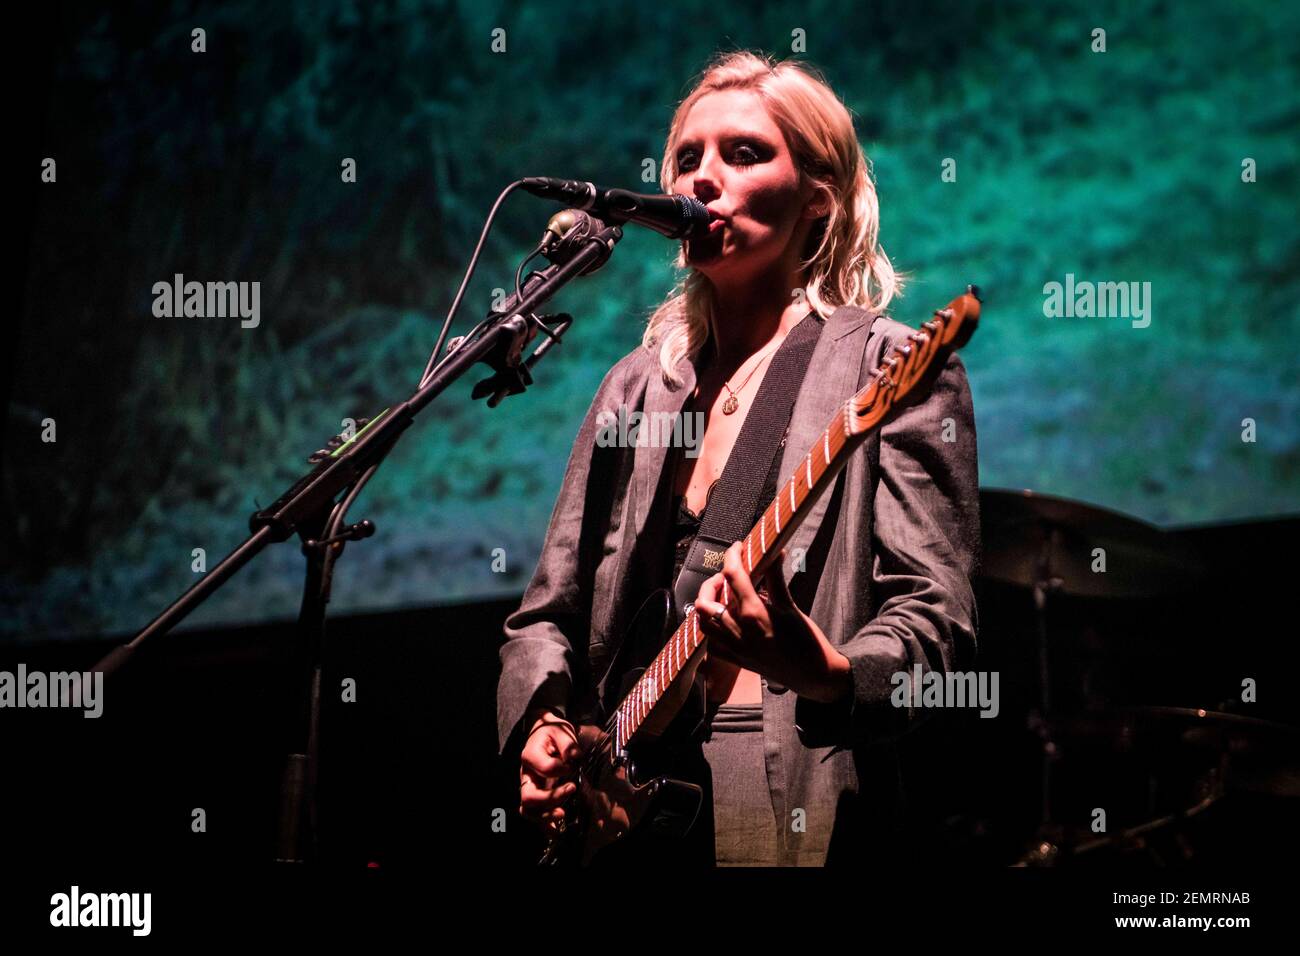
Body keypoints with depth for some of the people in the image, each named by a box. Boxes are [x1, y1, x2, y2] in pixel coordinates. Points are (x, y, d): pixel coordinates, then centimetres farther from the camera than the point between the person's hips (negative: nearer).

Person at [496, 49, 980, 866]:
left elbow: (936, 624, -9)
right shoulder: (636, 387, 17)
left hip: (802, 819, -5)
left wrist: (826, 675, -29)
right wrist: (543, 724, 1)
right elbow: (548, 616, 20)